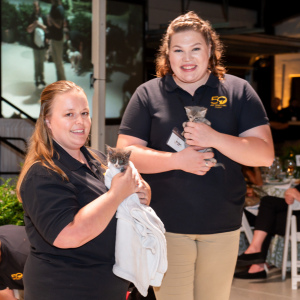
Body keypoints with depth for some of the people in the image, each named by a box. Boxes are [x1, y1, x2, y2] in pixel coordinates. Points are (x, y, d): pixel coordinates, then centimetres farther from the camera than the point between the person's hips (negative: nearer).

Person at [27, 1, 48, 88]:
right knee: (37, 62, 0)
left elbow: (47, 29, 2)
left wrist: (40, 25, -14)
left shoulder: (43, 18, 3)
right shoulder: (32, 18, 1)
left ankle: (42, 78, 16)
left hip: (42, 44, 1)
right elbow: (29, 30, -7)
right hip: (35, 44, -1)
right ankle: (37, 79, 6)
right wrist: (34, 24, -21)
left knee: (41, 62, 9)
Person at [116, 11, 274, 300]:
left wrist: (214, 138, -19)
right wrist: (178, 160, -18)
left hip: (223, 227, 2)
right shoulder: (147, 94, 2)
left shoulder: (238, 91, 3)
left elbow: (265, 154, -4)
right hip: (167, 226, -1)